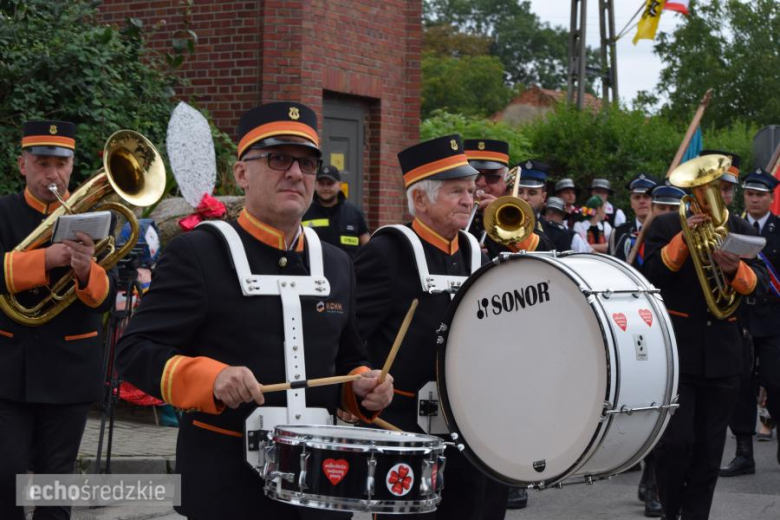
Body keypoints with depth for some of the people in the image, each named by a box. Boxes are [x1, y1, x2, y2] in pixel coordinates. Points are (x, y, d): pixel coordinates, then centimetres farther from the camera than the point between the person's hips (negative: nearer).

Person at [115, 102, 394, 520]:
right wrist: (212, 378, -26)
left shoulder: (336, 264, 11)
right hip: (226, 484, -5)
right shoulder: (197, 253, -6)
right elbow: (135, 350, -10)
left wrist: (366, 387, -1)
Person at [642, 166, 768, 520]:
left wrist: (735, 269, -23)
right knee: (674, 442, -10)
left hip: (722, 355, 3)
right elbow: (651, 275, -12)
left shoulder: (741, 230, 10)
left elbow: (759, 285, -1)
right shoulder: (666, 225, 3)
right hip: (675, 351, -3)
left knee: (709, 450, 6)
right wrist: (684, 238, -23)